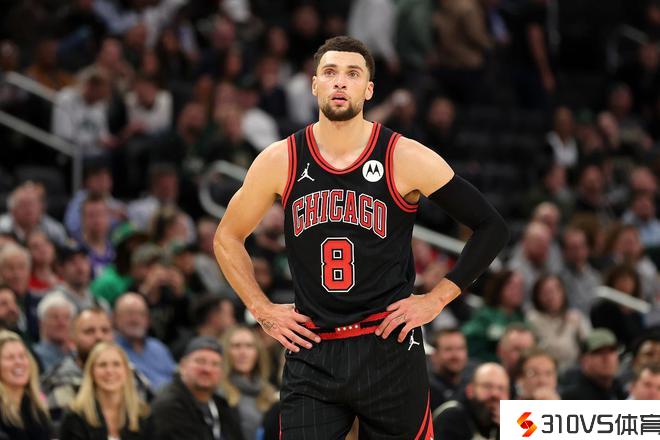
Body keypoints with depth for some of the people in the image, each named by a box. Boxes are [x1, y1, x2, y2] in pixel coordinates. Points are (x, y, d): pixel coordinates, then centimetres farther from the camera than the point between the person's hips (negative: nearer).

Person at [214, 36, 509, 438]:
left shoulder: (406, 159, -5)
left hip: (389, 349, -1)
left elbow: (492, 228, 1)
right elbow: (228, 239, 16)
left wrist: (437, 299, -3)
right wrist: (261, 310, 6)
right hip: (311, 353, 1)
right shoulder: (280, 162, 1)